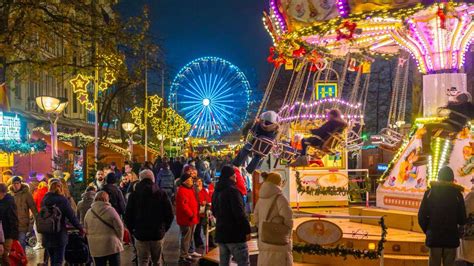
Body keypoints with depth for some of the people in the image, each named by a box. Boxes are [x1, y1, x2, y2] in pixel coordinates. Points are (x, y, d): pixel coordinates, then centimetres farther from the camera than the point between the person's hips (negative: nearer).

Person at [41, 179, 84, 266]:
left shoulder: (45, 199, 2)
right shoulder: (62, 200, -11)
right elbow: (72, 216, -10)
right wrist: (80, 228, 3)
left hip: (47, 235, 5)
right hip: (59, 234, -5)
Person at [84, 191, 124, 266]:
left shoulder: (88, 213, 2)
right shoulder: (110, 210, -10)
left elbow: (86, 230, 9)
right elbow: (119, 227, -8)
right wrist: (119, 240, 7)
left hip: (95, 247, 4)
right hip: (111, 245, -3)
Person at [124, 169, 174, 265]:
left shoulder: (134, 195, -4)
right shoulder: (162, 194, -2)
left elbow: (128, 216, -4)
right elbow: (170, 214, -4)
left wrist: (132, 230, 9)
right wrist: (164, 228, 8)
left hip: (141, 235, -1)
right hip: (158, 234, 1)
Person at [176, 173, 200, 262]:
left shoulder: (190, 189, 16)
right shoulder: (182, 191, -18)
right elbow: (184, 205, -24)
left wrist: (194, 214, 15)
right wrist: (191, 215, -19)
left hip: (192, 218, 10)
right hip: (186, 218, -10)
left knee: (189, 237, 17)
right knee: (186, 237, -6)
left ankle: (186, 254, 27)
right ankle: (183, 256, 1)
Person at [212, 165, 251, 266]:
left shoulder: (216, 192, 12)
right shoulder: (232, 190, -15)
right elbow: (240, 213, -20)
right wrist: (247, 230, -16)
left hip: (220, 233, 9)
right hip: (235, 234, -9)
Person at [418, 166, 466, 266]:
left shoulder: (429, 192, 1)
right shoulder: (457, 194, -2)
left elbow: (421, 217, -2)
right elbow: (462, 219, -2)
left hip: (434, 237, 1)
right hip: (451, 238, -1)